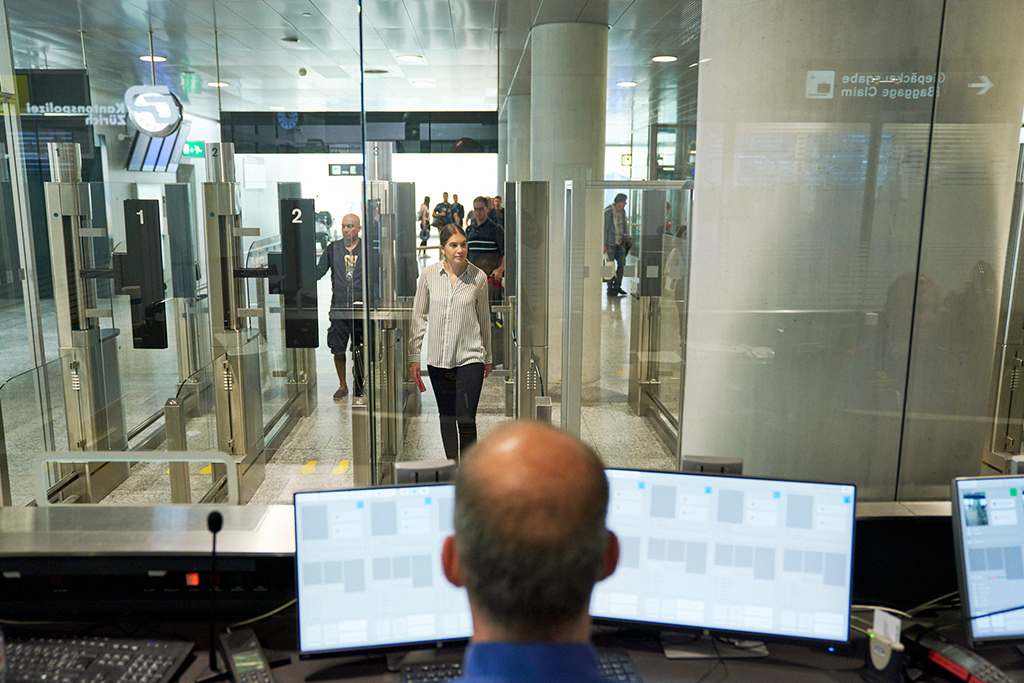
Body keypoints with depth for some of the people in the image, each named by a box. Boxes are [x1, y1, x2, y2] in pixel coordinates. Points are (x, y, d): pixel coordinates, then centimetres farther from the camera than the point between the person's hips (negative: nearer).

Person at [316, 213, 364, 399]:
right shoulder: (332, 249, 8)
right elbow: (318, 272, 7)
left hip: (361, 308, -1)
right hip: (338, 307, 2)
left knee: (360, 350, 4)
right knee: (338, 349, 3)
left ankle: (359, 384, 24)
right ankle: (342, 385, 20)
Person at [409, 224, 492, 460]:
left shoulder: (478, 277, -3)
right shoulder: (429, 274, -2)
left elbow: (484, 318, 8)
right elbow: (419, 316, 4)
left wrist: (487, 357, 14)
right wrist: (414, 356, 2)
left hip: (470, 357, -2)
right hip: (438, 358, 2)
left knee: (466, 420, -8)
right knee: (447, 418, 14)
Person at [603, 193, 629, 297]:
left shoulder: (622, 212, 10)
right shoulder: (608, 211, -12)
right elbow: (604, 228, -13)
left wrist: (627, 239, 16)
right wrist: (604, 244, -17)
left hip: (620, 242, 7)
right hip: (610, 242, -7)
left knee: (621, 263, 4)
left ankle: (617, 286, 16)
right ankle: (610, 289, 4)